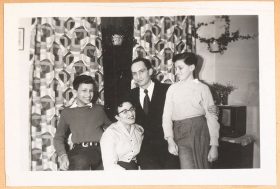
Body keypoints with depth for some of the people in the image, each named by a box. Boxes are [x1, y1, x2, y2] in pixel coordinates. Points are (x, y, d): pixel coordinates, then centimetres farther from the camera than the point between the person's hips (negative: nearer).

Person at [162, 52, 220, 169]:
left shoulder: (202, 88, 2)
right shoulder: (172, 89, 8)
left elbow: (211, 117, 0)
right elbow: (167, 116, 4)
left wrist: (214, 145, -5)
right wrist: (170, 140, -9)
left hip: (199, 131, -1)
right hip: (180, 134, 1)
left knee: (202, 167, 4)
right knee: (187, 168, -8)